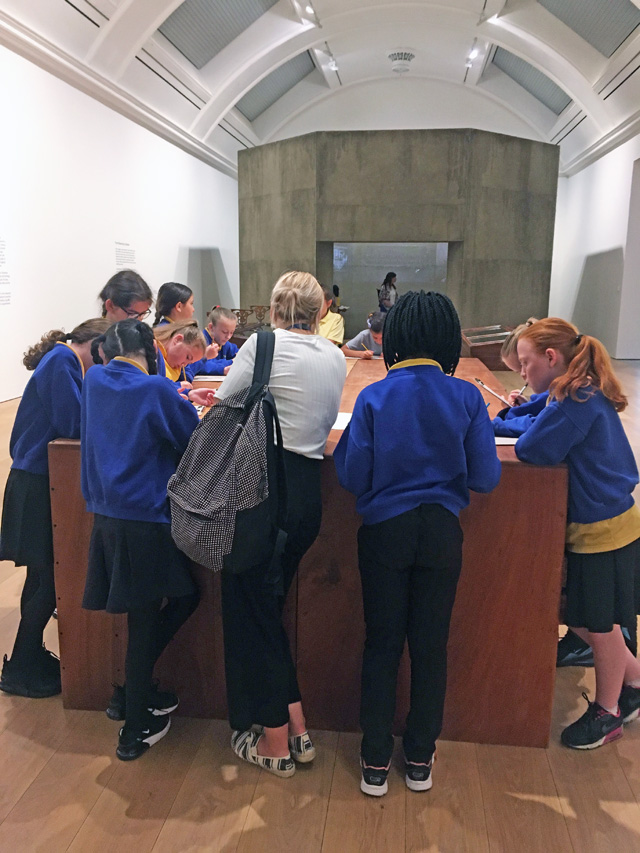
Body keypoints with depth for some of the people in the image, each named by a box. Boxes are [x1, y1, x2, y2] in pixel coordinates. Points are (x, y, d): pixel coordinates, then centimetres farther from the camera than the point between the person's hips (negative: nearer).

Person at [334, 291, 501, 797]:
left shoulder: (373, 398, -10)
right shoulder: (467, 397, -8)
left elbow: (352, 478, -8)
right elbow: (486, 478, -5)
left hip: (384, 531, -1)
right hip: (441, 532, 1)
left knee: (382, 643, 13)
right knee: (431, 643, 14)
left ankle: (376, 762, 24)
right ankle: (421, 759, 29)